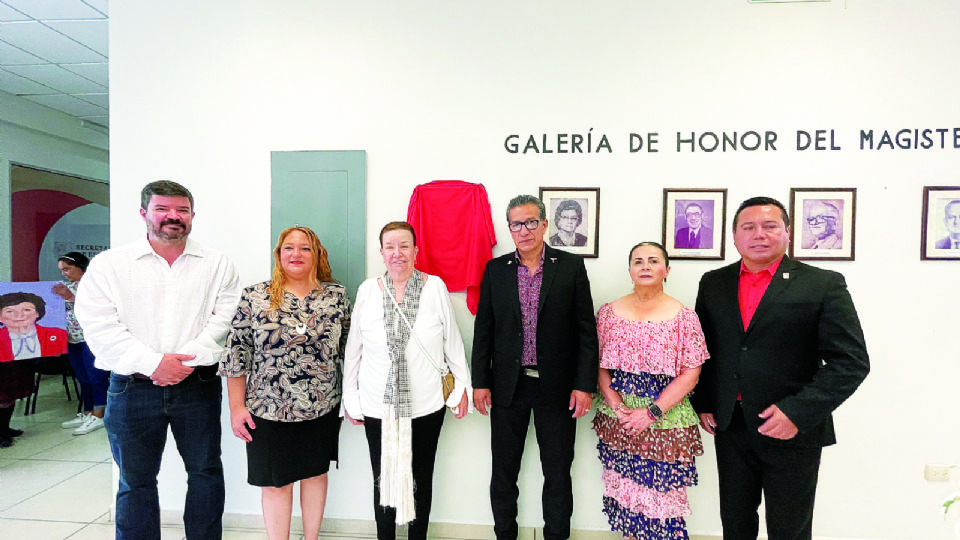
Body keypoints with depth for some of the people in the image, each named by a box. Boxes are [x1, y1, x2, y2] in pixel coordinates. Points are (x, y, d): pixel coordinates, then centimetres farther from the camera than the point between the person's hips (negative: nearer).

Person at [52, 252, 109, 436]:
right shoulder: (69, 286, 16)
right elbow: (64, 311, 23)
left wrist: (70, 297, -23)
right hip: (73, 338, 9)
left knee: (96, 375, -4)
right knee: (83, 377, 13)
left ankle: (98, 416, 0)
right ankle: (87, 414, 20)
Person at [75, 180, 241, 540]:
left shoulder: (217, 265, 4)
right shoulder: (109, 264, 4)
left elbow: (225, 319, -4)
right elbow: (97, 323, -5)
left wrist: (190, 359, -16)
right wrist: (151, 363, -14)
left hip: (197, 385, 0)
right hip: (132, 388, 0)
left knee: (206, 472, 10)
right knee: (136, 481, 11)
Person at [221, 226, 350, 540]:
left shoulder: (336, 296, -1)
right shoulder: (254, 297, -5)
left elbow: (348, 349, 5)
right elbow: (236, 353, -3)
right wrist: (237, 407, -4)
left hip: (323, 408, 2)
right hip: (269, 410, -1)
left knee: (315, 473, 16)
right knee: (276, 482, 10)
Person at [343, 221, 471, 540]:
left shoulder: (435, 287, -6)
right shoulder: (367, 290, -3)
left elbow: (452, 339, 1)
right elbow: (354, 348, 4)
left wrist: (462, 386, 4)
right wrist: (349, 397, 8)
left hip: (426, 404, 0)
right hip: (378, 405, 1)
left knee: (421, 478, 15)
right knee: (383, 478, 13)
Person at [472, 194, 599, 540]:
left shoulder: (571, 266, -2)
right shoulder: (495, 269, 4)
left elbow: (586, 329, -3)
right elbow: (483, 329, 5)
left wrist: (585, 384, -7)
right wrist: (480, 382, 1)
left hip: (557, 386, -1)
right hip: (508, 385, 2)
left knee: (558, 473, 11)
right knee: (504, 472, 14)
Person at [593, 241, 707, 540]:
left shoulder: (683, 317, -4)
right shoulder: (609, 312, 4)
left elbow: (691, 373, -7)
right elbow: (598, 362, 4)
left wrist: (652, 412, -13)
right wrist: (614, 403, -10)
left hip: (665, 420, -2)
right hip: (617, 420, 2)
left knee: (662, 491, 2)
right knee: (623, 489, 11)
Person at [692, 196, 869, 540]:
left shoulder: (824, 285, -6)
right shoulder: (713, 283, 5)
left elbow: (852, 361, -10)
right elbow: (701, 349, 12)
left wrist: (799, 411, -18)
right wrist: (703, 404, 4)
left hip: (795, 430, -3)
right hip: (730, 427, 3)